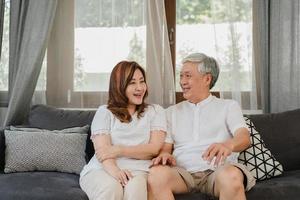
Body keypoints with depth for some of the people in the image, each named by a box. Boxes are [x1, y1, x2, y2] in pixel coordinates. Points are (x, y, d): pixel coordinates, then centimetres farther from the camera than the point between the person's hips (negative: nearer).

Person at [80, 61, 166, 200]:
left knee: (135, 188, -34)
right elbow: (102, 149, -3)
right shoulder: (104, 112, 11)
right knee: (111, 188, -34)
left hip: (138, 170, 0)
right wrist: (113, 170, -25)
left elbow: (154, 148, 1)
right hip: (101, 169, 0)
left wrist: (119, 150, -11)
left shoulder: (155, 111, 14)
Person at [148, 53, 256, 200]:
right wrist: (164, 155, -11)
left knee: (231, 176, -38)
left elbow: (244, 137, -1)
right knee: (157, 174, -32)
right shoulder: (172, 112, 24)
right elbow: (166, 146, 15)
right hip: (183, 171, 2)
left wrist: (229, 144, -26)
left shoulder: (228, 106, 16)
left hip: (216, 170, -1)